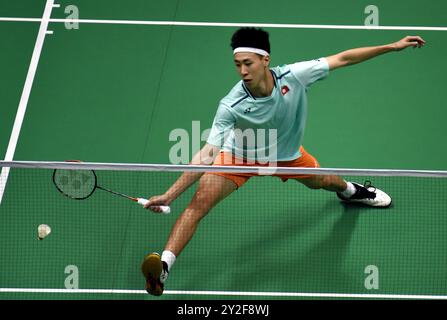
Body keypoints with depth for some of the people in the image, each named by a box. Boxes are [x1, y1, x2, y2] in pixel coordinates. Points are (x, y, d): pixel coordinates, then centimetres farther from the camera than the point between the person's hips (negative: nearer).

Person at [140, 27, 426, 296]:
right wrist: (169, 195, -47)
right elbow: (208, 155, -38)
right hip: (240, 154, -3)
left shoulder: (293, 76, -33)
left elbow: (342, 59, -21)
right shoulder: (231, 106, -38)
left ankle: (349, 190, 65)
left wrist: (392, 47, -21)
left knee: (322, 182, 26)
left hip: (286, 153, 4)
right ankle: (164, 265, -20)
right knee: (199, 203, -22)